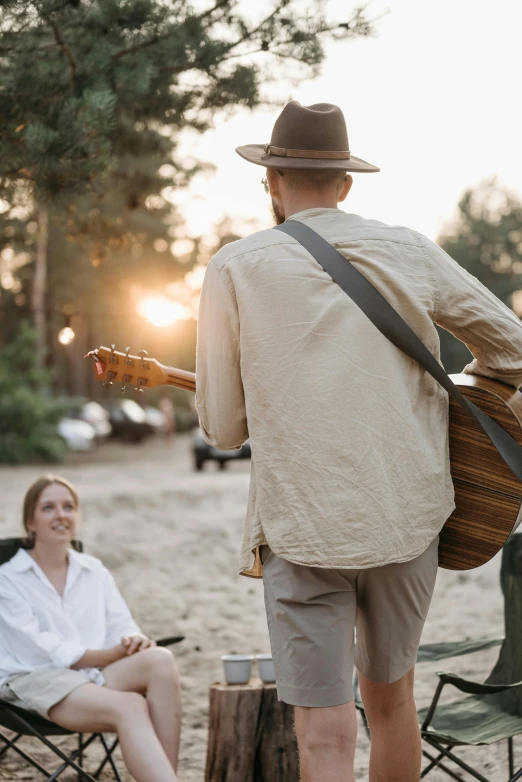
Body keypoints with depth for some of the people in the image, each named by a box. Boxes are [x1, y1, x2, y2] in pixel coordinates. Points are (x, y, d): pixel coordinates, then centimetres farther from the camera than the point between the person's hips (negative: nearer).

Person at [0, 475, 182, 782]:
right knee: (130, 707, -35)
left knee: (160, 660, -30)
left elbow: (122, 627, 10)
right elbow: (45, 651, -7)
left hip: (94, 675, 5)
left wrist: (136, 641, -16)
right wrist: (114, 653, -17)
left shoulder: (94, 571, 18)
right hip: (37, 681, -5)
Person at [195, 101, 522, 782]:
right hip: (406, 515, 3)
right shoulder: (409, 254, 2)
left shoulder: (234, 270, -3)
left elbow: (223, 426, 0)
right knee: (391, 697, 22)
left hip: (299, 527, -3)